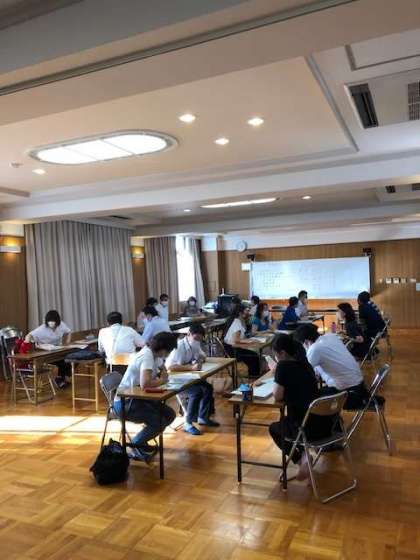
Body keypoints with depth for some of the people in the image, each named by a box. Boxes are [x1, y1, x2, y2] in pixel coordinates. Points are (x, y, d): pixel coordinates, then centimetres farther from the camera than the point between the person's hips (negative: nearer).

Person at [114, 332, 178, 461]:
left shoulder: (155, 353, 2)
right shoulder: (147, 356, -26)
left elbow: (163, 368, 22)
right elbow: (144, 384, -40)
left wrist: (163, 375, -3)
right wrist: (162, 380, -20)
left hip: (137, 398, 10)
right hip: (125, 403, -10)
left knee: (170, 415, 2)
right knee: (159, 422, -20)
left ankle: (140, 441, 18)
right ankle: (135, 445, 4)